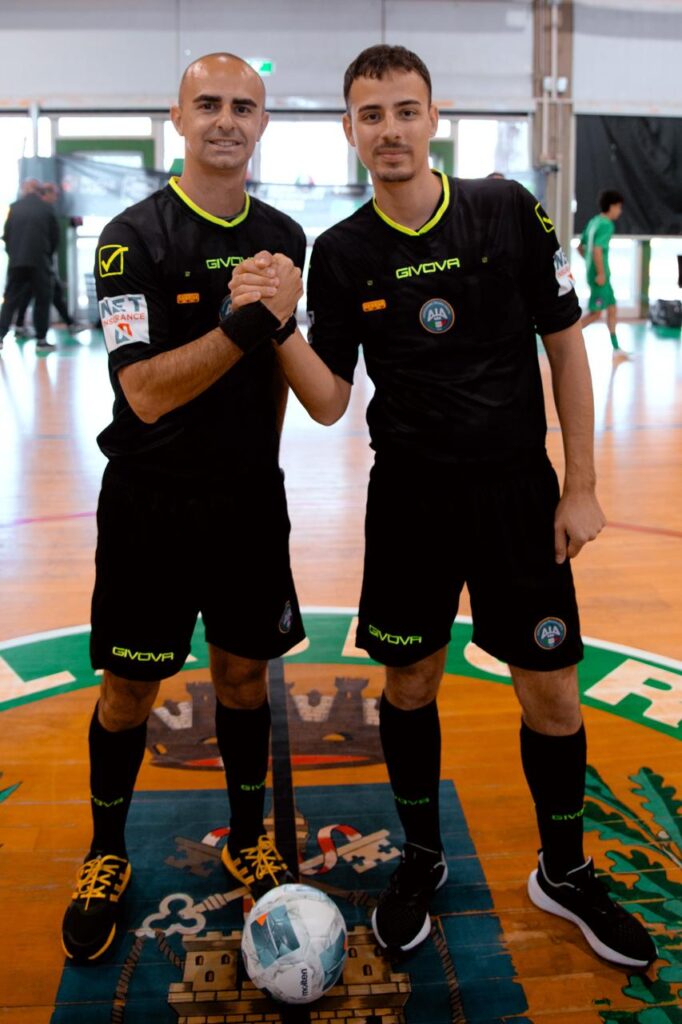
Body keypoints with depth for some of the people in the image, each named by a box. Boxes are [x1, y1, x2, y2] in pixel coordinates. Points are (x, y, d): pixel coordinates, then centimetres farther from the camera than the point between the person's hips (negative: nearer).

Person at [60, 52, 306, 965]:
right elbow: (147, 392, -22)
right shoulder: (134, 236, -12)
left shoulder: (283, 236, 5)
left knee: (243, 673, 14)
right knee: (130, 687, 7)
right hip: (151, 506, -4)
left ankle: (248, 840, 34)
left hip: (250, 502, 4)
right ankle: (107, 857, 30)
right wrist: (246, 323, -31)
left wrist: (261, 460, 15)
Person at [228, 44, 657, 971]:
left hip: (518, 490, -1)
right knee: (409, 686, 10)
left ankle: (566, 874, 28)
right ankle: (422, 859, 34)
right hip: (409, 500, 1)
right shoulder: (341, 253, -1)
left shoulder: (508, 211, -5)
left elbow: (565, 344, 0)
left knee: (551, 695, 4)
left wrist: (580, 486, -2)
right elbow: (329, 402, -2)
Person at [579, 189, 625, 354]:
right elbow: (597, 250, -26)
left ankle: (616, 348, 19)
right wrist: (601, 273, -22)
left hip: (593, 272, 10)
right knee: (596, 313, -3)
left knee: (612, 308, 14)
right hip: (600, 275, -10)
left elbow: (580, 247, 16)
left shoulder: (593, 222, 11)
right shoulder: (606, 225, -15)